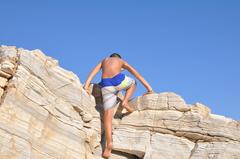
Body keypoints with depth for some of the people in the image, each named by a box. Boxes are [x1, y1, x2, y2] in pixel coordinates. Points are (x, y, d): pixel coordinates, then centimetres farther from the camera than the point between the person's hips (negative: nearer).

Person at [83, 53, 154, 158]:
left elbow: (93, 72, 16)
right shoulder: (122, 61, 30)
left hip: (106, 85, 1)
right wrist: (149, 89, 29)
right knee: (133, 83, 34)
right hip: (119, 80, -1)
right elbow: (138, 76, 28)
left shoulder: (104, 60, 34)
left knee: (107, 114, -3)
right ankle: (125, 102, 10)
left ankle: (109, 143, -18)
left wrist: (86, 86, 6)